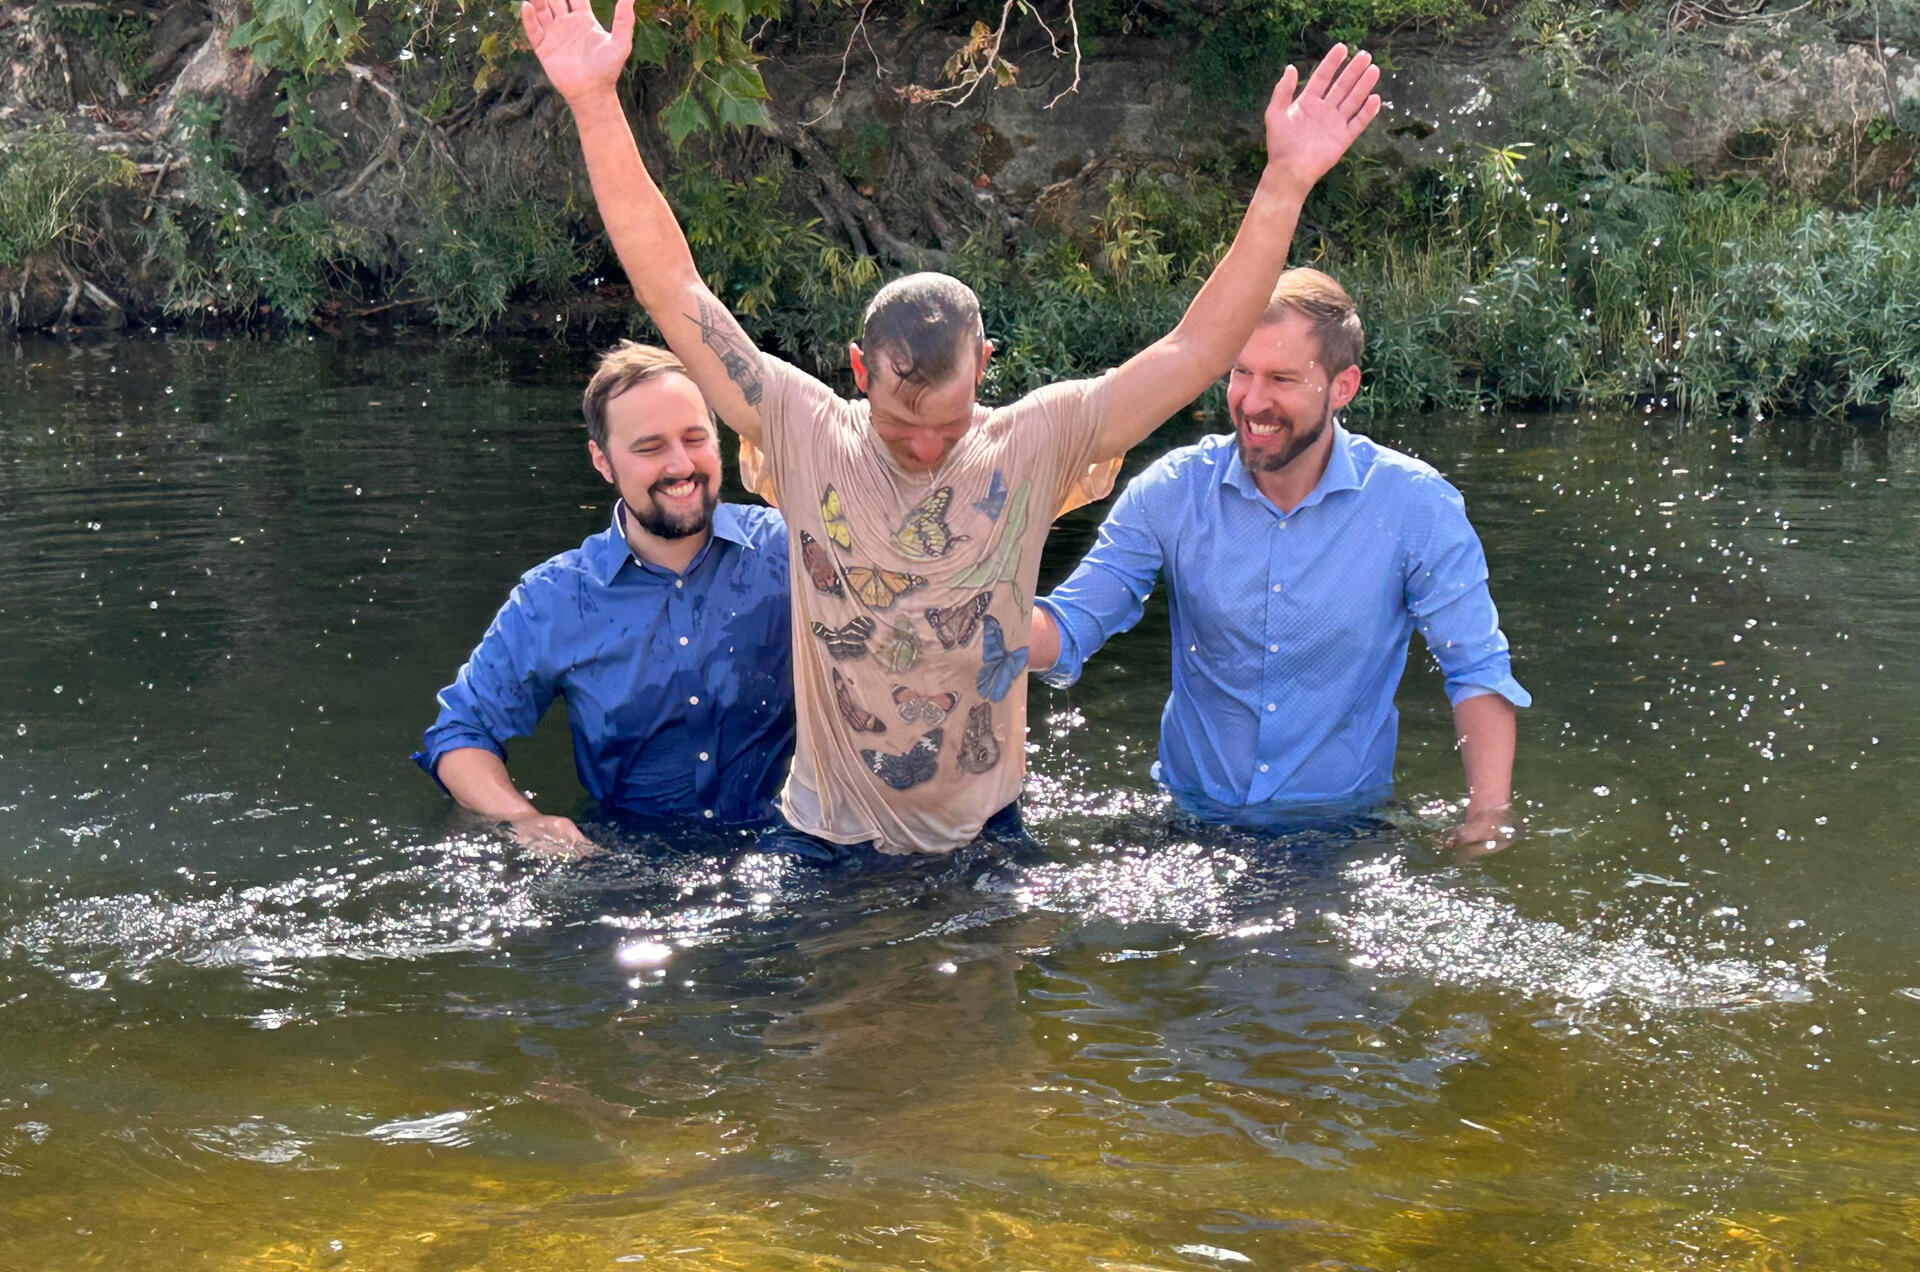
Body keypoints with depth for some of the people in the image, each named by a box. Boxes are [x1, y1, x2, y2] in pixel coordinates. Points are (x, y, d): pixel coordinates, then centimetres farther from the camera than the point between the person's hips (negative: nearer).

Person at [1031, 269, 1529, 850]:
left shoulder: (1417, 505, -7)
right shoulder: (1171, 492, -4)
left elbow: (1478, 672, -3)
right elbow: (1066, 631, -5)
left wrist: (1486, 822, -15)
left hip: (1343, 821, -1)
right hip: (1193, 817, 1)